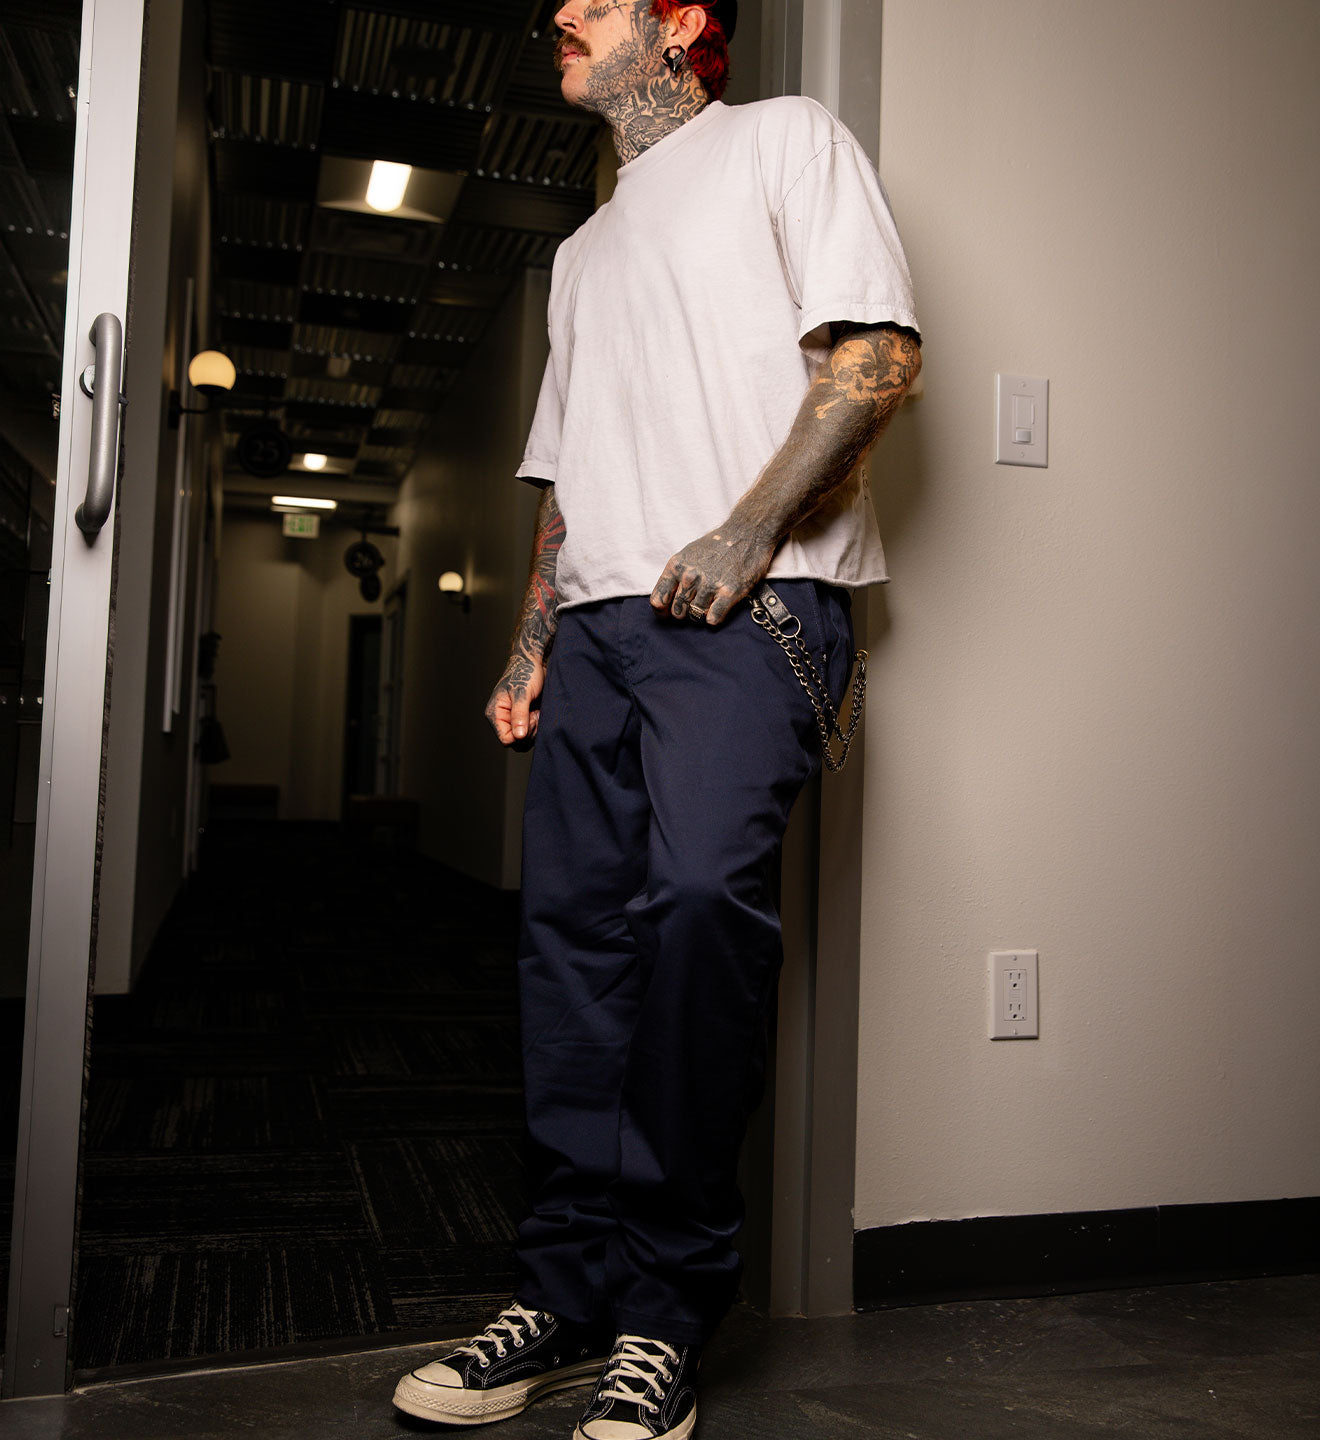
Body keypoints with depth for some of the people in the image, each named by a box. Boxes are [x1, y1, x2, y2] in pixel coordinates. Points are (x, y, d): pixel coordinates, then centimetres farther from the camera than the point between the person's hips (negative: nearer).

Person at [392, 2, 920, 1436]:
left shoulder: (783, 138, 12)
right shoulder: (585, 249, 31)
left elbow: (877, 350, -3)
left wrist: (743, 533, -14)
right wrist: (529, 645, 15)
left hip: (752, 608, -6)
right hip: (600, 618, 7)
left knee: (703, 890, -24)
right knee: (574, 929, -1)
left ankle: (666, 1308, -10)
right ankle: (573, 1294, 8)